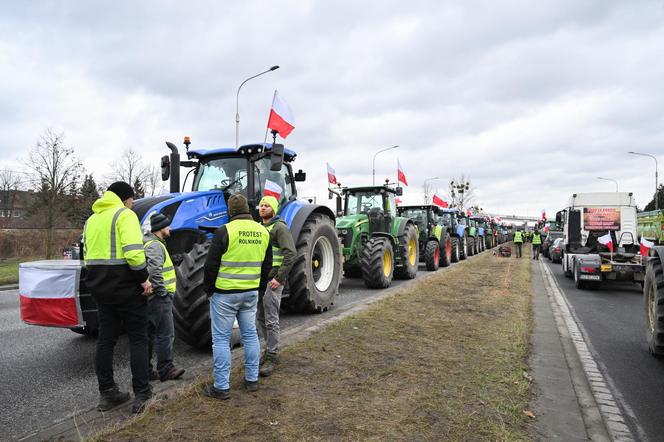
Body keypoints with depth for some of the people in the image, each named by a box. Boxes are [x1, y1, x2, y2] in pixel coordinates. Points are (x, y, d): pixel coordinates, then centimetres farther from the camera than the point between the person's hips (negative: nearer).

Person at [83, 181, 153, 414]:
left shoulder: (92, 219, 15)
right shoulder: (124, 214, -11)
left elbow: (89, 256, 15)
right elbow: (133, 251, -23)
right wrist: (144, 278, -15)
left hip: (101, 287, 7)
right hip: (126, 286, -7)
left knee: (106, 339, 13)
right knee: (137, 339, 2)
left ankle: (107, 394, 21)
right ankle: (141, 395, 6)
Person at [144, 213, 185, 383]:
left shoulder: (153, 243, 19)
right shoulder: (155, 245, -15)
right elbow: (154, 271, -29)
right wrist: (162, 291, -20)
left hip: (152, 298, 11)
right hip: (159, 298, -11)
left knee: (149, 334, 14)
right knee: (165, 335, -3)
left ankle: (146, 370, 21)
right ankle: (166, 369, 5)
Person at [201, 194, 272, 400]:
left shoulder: (225, 231, -14)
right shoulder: (263, 232, 4)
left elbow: (211, 264, -12)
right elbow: (267, 265, 11)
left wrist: (208, 288, 2)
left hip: (225, 293, -5)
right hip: (251, 292, 5)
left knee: (221, 339, 4)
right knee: (250, 334, 16)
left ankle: (221, 387, 11)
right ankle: (252, 380, 25)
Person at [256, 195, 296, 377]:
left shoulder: (280, 227, -10)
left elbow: (290, 254, -18)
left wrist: (279, 278, -20)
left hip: (272, 281, -8)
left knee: (271, 320, -4)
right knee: (260, 318, 14)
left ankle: (271, 357, 7)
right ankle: (270, 350, 28)